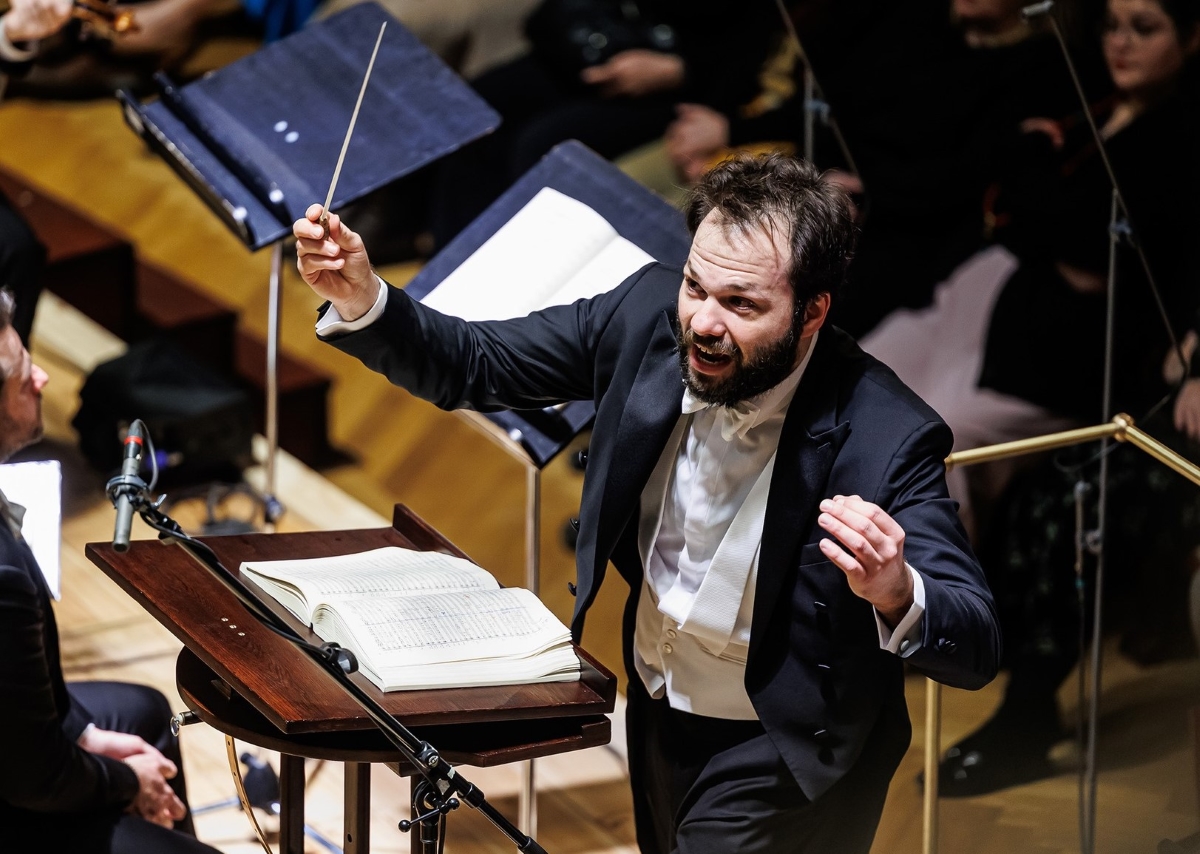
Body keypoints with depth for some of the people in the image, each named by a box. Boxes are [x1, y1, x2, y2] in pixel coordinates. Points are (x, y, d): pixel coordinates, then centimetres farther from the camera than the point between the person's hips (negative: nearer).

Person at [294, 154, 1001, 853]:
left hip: (782, 753, -6)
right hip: (657, 714, 6)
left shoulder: (883, 437, -31)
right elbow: (474, 367, -6)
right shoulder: (647, 314, -17)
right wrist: (360, 297, -25)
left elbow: (976, 649, -32)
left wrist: (896, 594, -55)